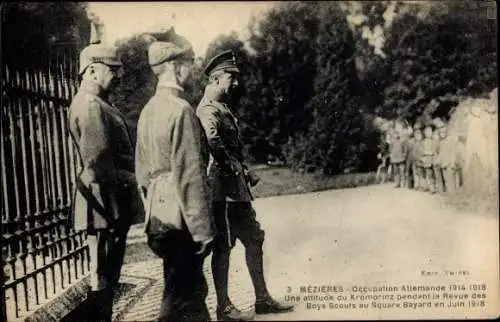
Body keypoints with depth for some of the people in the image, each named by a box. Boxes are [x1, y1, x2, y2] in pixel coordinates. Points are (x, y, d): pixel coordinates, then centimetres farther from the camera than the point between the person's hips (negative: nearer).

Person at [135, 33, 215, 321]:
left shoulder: (148, 110, 11)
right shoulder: (181, 109, -16)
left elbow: (142, 169, 16)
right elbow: (190, 175, -19)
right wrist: (203, 229, -16)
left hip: (159, 215, 9)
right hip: (180, 217, -9)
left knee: (192, 286, 19)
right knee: (181, 297, 2)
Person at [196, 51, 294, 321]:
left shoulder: (224, 109, 18)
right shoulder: (209, 110, -13)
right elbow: (214, 145, -33)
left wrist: (244, 172, 14)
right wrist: (235, 171, -24)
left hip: (237, 188, 10)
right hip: (223, 188, -10)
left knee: (254, 237, 13)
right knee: (223, 245, -1)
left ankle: (262, 299, 24)